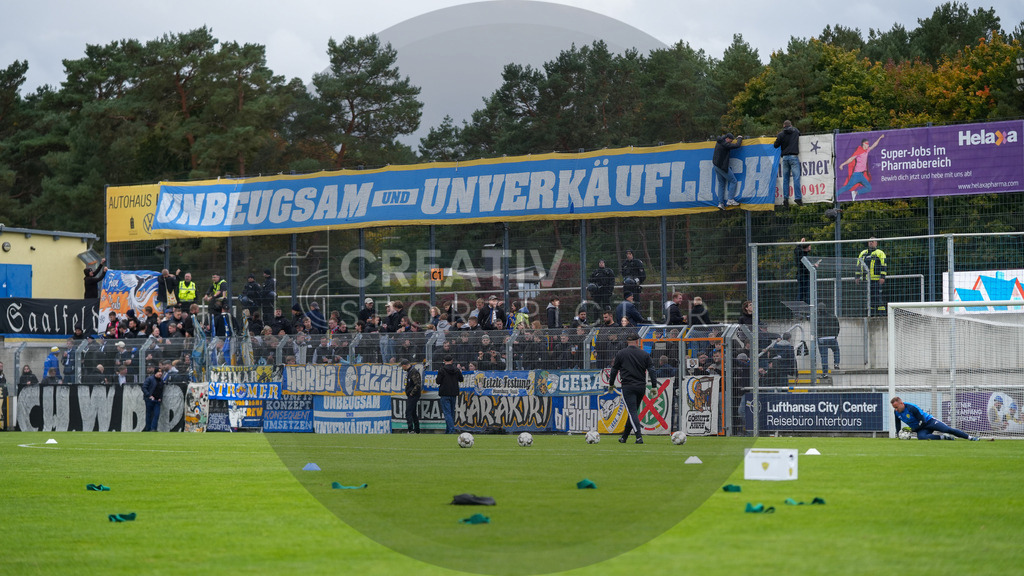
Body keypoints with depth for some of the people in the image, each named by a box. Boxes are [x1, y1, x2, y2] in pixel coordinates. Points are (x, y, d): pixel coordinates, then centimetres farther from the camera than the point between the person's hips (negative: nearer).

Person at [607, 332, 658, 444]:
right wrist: (654, 386, 6)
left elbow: (614, 370, 7)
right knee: (632, 412, 14)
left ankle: (639, 437, -23)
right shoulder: (644, 354, 5)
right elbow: (651, 370, 2)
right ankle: (624, 437, 22)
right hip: (641, 387, 3)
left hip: (628, 386, -3)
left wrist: (611, 384, 20)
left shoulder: (620, 354, 1)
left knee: (632, 412, -8)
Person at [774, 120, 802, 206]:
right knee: (796, 178, -6)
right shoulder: (795, 131, 7)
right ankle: (797, 197, -15)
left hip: (785, 157, 1)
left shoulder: (781, 134, 2)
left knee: (785, 179, 7)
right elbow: (799, 134, 28)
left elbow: (776, 145, 4)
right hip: (794, 157, -1)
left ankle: (785, 198, 2)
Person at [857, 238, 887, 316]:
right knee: (869, 298, 8)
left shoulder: (880, 253, 1)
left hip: (876, 280, -6)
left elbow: (884, 266, -6)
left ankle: (881, 315, -12)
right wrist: (858, 276, 18)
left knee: (878, 297, -11)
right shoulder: (863, 253, 19)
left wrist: (882, 277, -15)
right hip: (865, 280, 6)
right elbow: (859, 265, 24)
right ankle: (871, 315, 12)